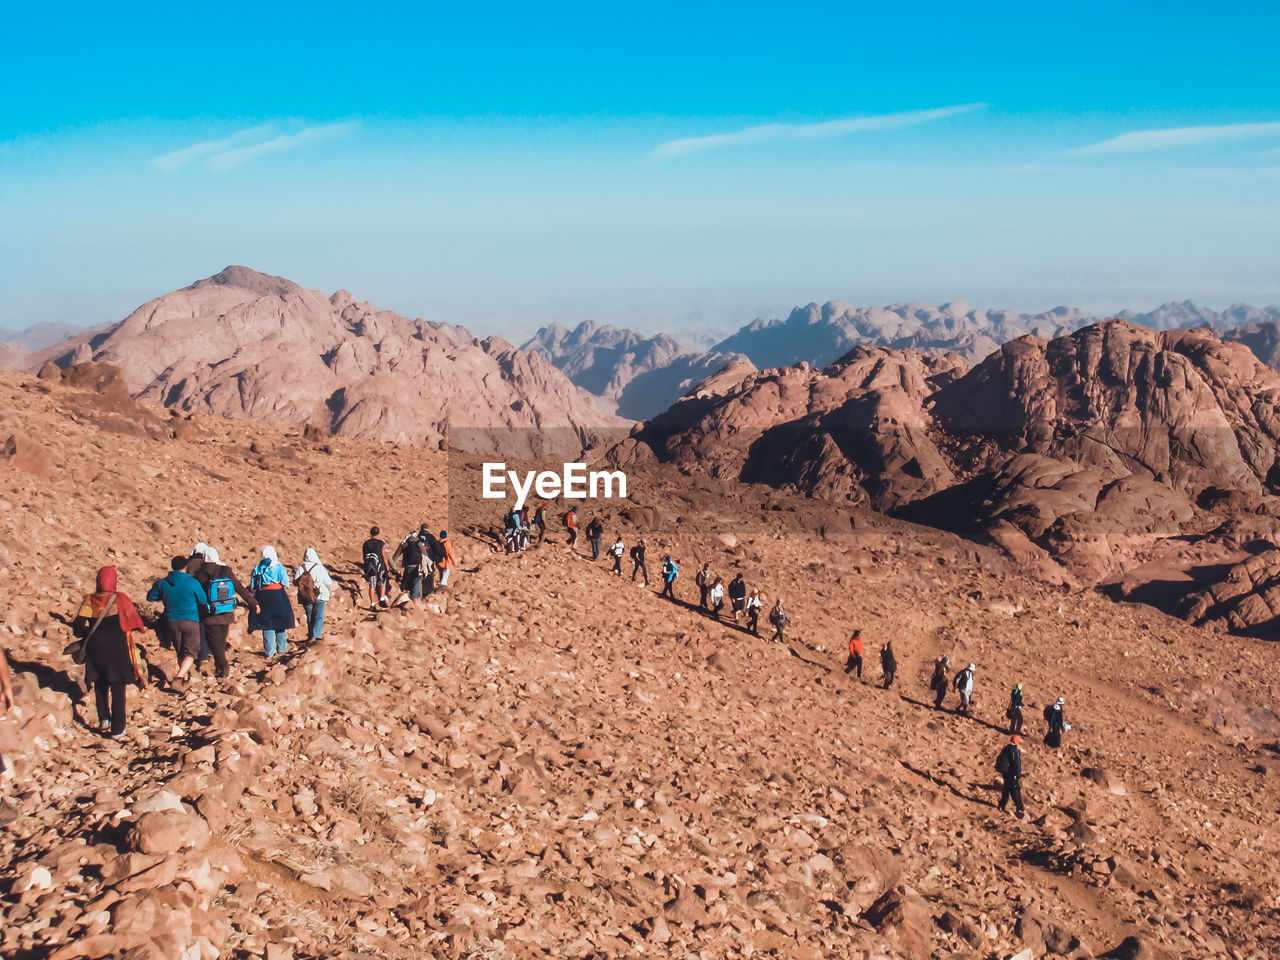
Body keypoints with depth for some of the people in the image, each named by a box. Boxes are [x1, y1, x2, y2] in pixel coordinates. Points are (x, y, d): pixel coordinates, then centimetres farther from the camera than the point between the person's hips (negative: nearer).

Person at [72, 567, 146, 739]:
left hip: (95, 649, 3)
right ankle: (117, 730, 4)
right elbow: (135, 624, -5)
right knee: (117, 689, 4)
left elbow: (78, 628, -2)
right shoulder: (120, 599, -11)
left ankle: (104, 720, 17)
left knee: (100, 686, 22)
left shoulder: (89, 600, -4)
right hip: (117, 649, -3)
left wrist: (88, 634, 17)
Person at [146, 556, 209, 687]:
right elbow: (203, 601, 0)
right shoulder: (193, 582, -11)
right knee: (191, 652, 3)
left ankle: (185, 677, 29)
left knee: (180, 652, 19)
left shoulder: (162, 583, -3)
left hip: (172, 621, 4)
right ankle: (179, 676, -18)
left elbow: (150, 597, 12)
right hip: (190, 621, -4)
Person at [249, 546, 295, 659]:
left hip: (262, 598, 2)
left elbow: (252, 587, 3)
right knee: (280, 623, 13)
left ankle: (270, 653, 6)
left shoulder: (257, 569, 4)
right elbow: (285, 584, -6)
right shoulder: (279, 567, -4)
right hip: (278, 597, -2)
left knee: (267, 625, 6)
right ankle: (282, 649, 20)